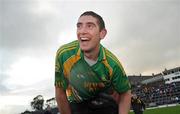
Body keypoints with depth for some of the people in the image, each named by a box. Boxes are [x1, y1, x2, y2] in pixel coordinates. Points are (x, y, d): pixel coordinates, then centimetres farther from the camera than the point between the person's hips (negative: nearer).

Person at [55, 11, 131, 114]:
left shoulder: (112, 64, -26)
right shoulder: (63, 54, -26)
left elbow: (125, 93, -10)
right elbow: (60, 92, -14)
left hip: (106, 105, 0)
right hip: (77, 105, 1)